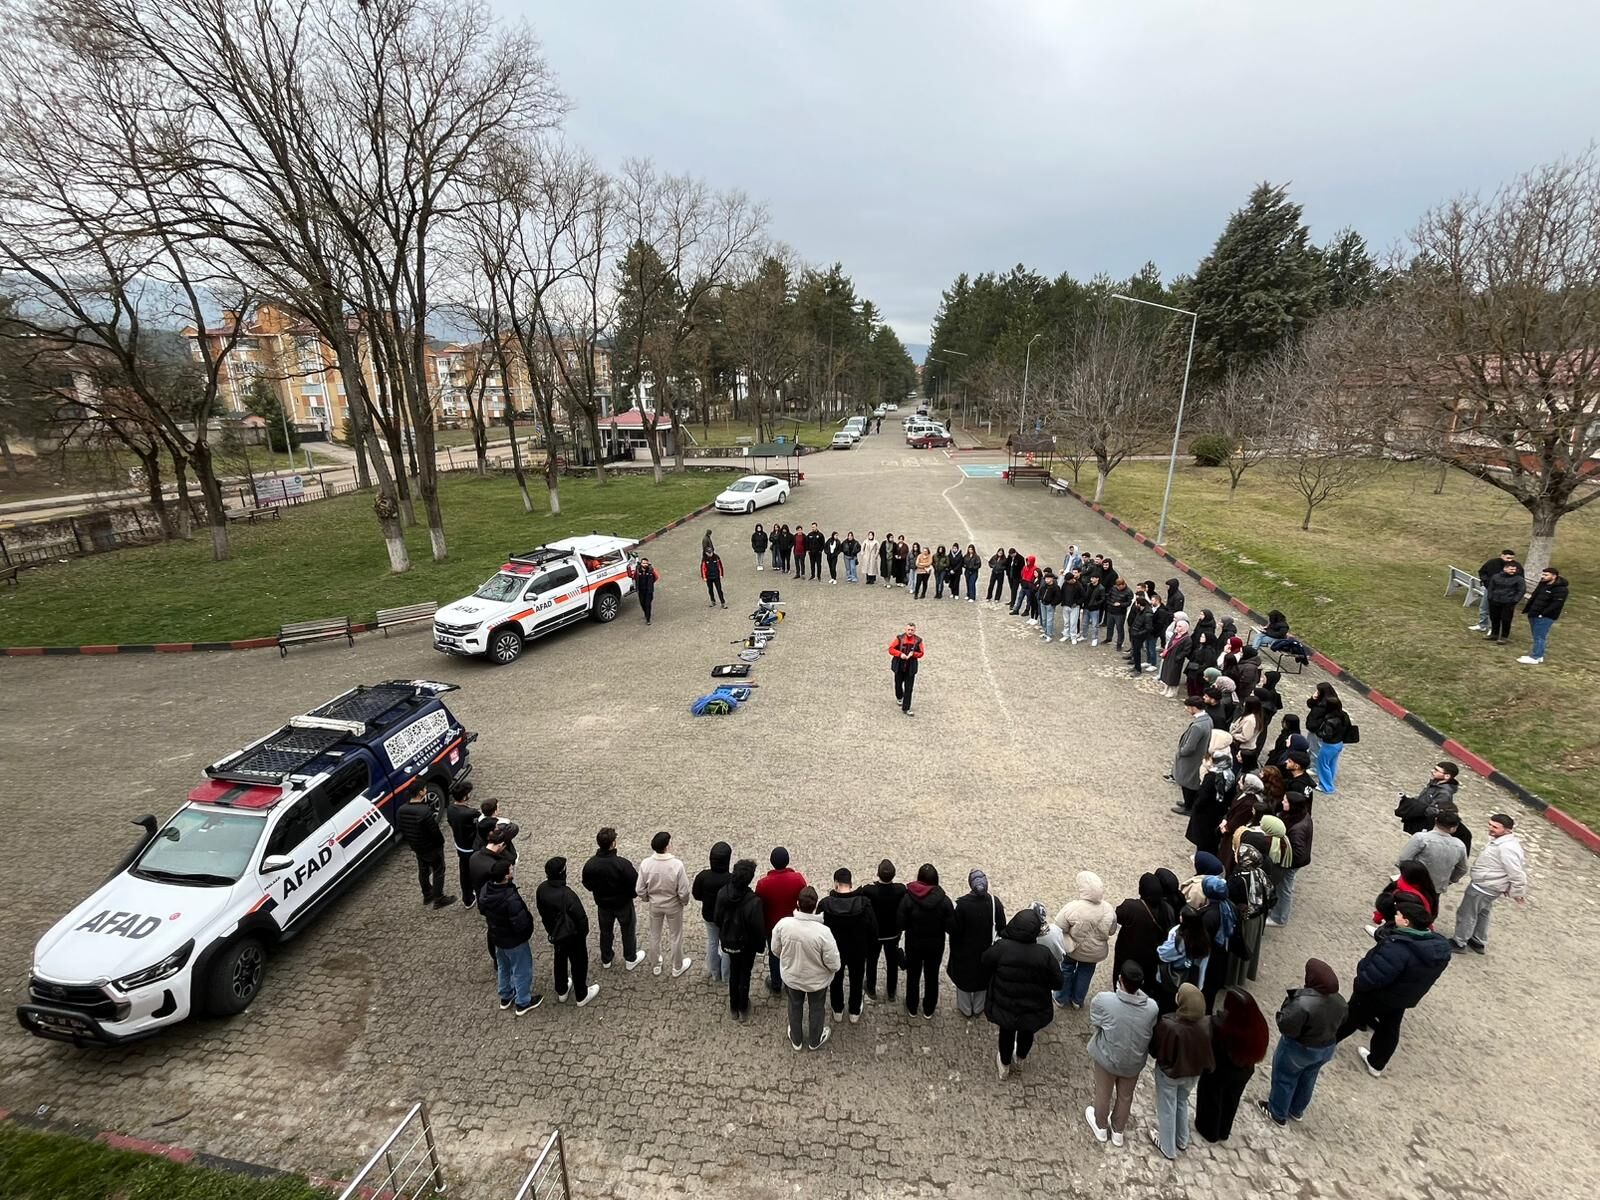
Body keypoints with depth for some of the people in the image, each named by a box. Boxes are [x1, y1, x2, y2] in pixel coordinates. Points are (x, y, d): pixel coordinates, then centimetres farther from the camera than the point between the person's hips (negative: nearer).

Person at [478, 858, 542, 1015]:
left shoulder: (485, 890, -15)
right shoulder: (511, 899, -40)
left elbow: (482, 910, 4)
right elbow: (521, 924, -33)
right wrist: (529, 917, -13)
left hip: (496, 937, 7)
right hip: (514, 940, -7)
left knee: (503, 967, 29)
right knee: (521, 971, 15)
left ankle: (506, 997, 48)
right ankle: (523, 1003, 33)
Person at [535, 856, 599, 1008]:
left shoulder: (541, 889, -18)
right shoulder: (567, 894, -37)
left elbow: (541, 911, 0)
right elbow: (580, 917, -25)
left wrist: (550, 929, 17)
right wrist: (584, 932, -4)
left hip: (554, 933, 6)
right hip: (572, 935, -6)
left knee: (560, 961, 27)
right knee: (579, 964, 16)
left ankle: (562, 992, 47)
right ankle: (582, 996, 34)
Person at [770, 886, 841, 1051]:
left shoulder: (783, 924, -28)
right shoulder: (823, 932, -36)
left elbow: (775, 951, -9)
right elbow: (834, 964, -24)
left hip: (791, 977, 2)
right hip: (817, 980, -2)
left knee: (795, 1007, 29)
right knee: (816, 1009, 27)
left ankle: (796, 1040, 52)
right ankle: (815, 1041, 51)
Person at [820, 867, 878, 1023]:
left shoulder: (825, 904, -25)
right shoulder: (864, 903, -25)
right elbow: (873, 929, -14)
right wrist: (869, 948, 4)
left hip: (833, 950, 0)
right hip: (858, 951, 0)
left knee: (836, 980, 25)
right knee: (856, 981, 25)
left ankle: (837, 1012, 44)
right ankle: (855, 1013, 43)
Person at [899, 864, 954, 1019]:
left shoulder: (908, 898, -23)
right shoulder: (944, 900, -21)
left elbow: (901, 924, -15)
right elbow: (950, 927, -16)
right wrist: (937, 926, 3)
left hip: (914, 944, 0)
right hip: (935, 946, 0)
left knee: (913, 976, 21)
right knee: (932, 976, 22)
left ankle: (911, 1009, 39)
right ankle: (929, 1011, 38)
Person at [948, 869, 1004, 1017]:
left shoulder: (961, 904, -28)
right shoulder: (994, 902, -20)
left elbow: (954, 929, -19)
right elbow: (1001, 928, -10)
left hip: (965, 951, -2)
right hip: (986, 951, 2)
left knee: (964, 978, 22)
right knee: (982, 979, 25)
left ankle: (965, 1010, 40)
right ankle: (978, 1009, 43)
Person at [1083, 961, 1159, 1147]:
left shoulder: (1103, 1000, -33)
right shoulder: (1152, 1007, -25)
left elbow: (1093, 1027, -16)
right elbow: (1151, 1033, -6)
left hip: (1107, 1058, -2)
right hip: (1135, 1062, 2)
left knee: (1103, 1094, 26)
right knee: (1125, 1097, 28)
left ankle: (1101, 1127, 50)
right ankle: (1118, 1131, 50)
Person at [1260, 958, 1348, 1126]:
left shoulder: (1303, 1003, -38)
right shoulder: (1340, 1001, -13)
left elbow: (1286, 1027, -31)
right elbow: (1341, 1022, 5)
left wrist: (1287, 1004, -18)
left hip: (1299, 1049, -6)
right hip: (1327, 1048, 6)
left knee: (1284, 1078, 17)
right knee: (1307, 1078, 28)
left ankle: (1278, 1114, 35)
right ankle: (1297, 1110, 49)